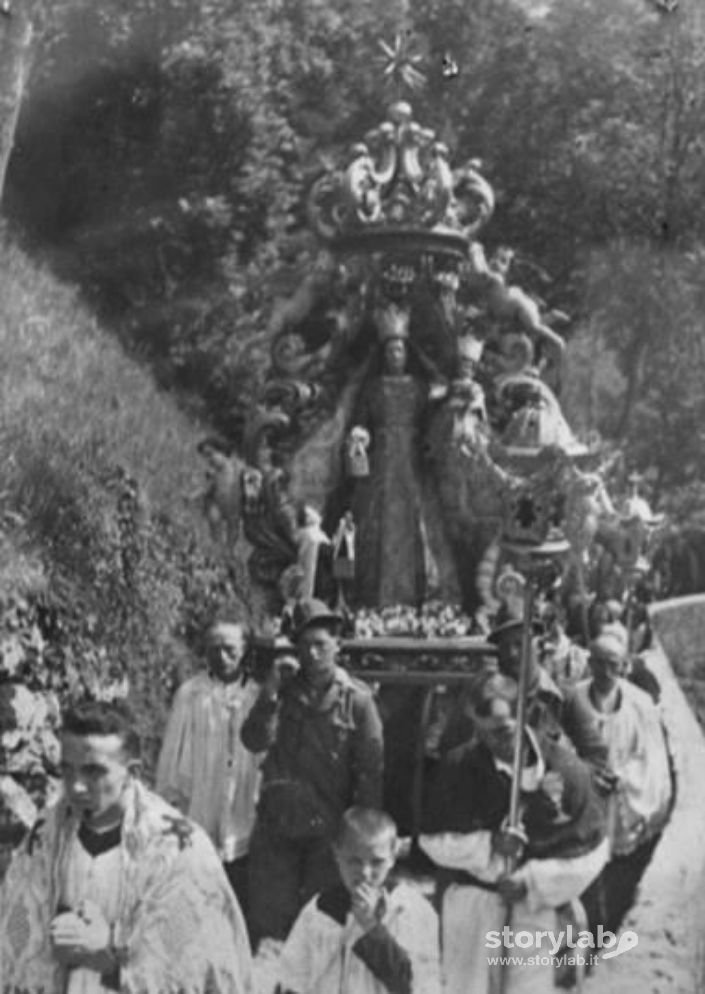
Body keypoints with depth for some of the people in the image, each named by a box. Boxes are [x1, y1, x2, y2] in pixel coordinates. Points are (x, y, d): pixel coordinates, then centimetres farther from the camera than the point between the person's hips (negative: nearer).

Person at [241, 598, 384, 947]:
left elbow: (371, 770, -3)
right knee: (269, 913, 4)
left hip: (329, 827, -2)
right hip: (277, 824, 2)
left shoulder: (356, 699, -3)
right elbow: (254, 741, -7)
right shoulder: (284, 693, 6)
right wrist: (270, 694, -19)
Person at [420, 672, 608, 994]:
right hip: (472, 893, 0)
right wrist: (488, 846, -22)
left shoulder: (565, 768, -13)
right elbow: (432, 839, -6)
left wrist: (530, 882, -16)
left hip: (538, 900, 1)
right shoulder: (458, 767, -13)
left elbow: (590, 851, -6)